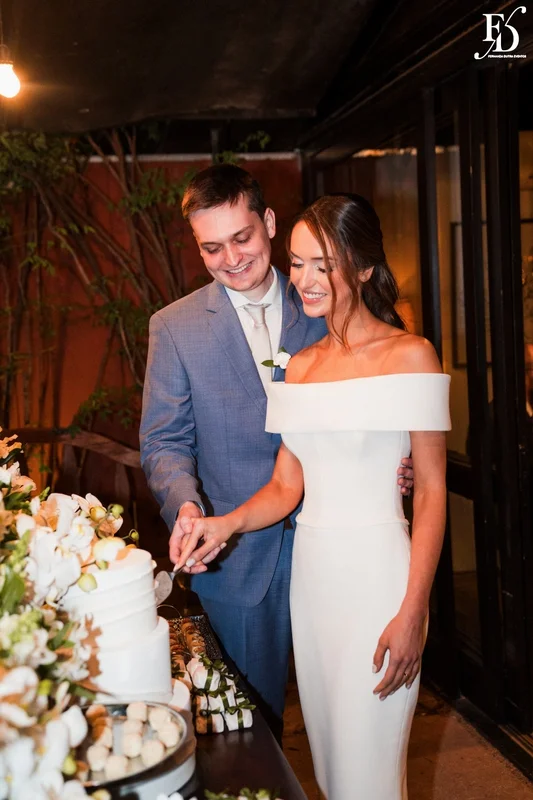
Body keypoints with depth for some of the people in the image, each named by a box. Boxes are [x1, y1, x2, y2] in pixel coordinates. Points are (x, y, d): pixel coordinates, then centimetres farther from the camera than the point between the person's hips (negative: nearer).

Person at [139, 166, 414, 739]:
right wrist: (185, 505, -22)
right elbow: (164, 440, -2)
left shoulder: (321, 312, 3)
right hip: (237, 557, -1)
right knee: (254, 710, 11)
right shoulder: (174, 327, -2)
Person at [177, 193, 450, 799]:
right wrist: (227, 524, -10)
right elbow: (287, 485, 10)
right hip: (310, 572, 6)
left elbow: (431, 491, -8)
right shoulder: (300, 366, 10)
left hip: (375, 572, -6)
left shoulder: (410, 356, -7)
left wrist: (413, 613, -14)